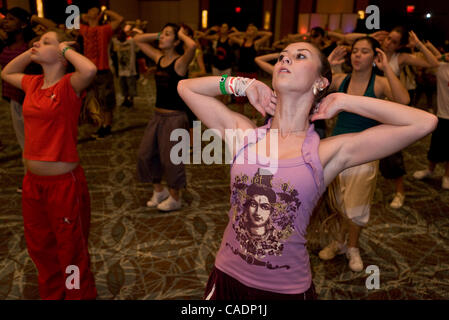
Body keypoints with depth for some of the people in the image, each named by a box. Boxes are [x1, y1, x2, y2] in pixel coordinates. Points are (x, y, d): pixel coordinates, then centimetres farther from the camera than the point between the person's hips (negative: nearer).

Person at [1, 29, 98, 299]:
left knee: (71, 251, 11)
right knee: (39, 247, 23)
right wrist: (30, 52, 11)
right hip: (33, 181, 8)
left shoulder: (69, 85, -14)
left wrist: (67, 49, -17)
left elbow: (90, 70, -36)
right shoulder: (33, 83, 7)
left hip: (64, 182, -8)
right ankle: (52, 294, 45)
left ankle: (80, 294, 34)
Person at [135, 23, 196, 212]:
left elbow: (192, 46, -34)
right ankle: (159, 191, 32)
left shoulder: (180, 62, -13)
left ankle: (175, 198, 23)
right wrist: (158, 35, 6)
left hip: (175, 118, -7)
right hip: (157, 115, 7)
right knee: (145, 154, 13)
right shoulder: (158, 58, 7)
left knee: (170, 158, 3)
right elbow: (138, 39, 17)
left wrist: (181, 34, -15)